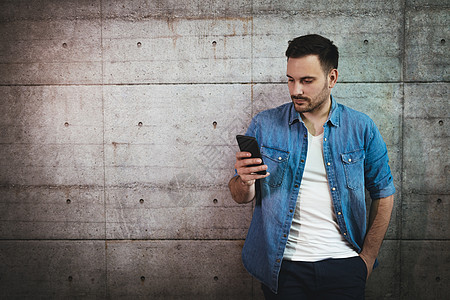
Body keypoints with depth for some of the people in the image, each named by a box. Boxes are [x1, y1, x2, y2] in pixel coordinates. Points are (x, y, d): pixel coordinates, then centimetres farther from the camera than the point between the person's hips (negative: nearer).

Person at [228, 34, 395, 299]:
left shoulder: (361, 128, -1)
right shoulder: (264, 125, -2)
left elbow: (383, 195, 5)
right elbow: (242, 197, 3)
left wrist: (367, 260, 1)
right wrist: (245, 181, -20)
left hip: (343, 266, 0)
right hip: (282, 267, 0)